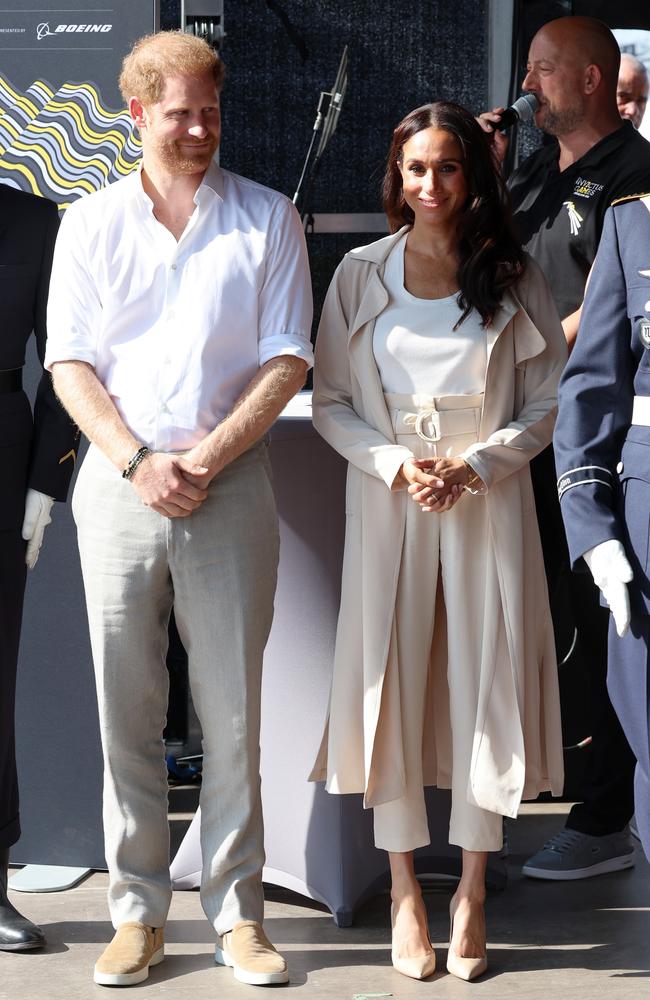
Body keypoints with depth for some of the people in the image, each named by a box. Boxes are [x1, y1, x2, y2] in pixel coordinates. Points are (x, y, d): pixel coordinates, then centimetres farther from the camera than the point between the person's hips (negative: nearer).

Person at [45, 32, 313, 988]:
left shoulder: (267, 219, 7)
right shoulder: (91, 223, 10)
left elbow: (288, 360, 1)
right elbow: (70, 363, 4)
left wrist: (210, 454, -10)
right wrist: (137, 462, -9)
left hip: (230, 484, -1)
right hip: (120, 482, 1)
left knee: (233, 708, 0)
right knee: (126, 709, 3)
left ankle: (237, 912, 8)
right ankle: (138, 914, 11)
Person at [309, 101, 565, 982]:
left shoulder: (515, 280, 4)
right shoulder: (360, 276, 4)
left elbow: (545, 405, 3)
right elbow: (330, 402, 4)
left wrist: (473, 464, -13)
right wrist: (397, 464, -12)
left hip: (489, 504, 0)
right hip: (389, 504, 0)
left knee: (485, 683, 0)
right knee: (393, 685, 0)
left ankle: (471, 898, 11)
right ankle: (406, 896, 11)